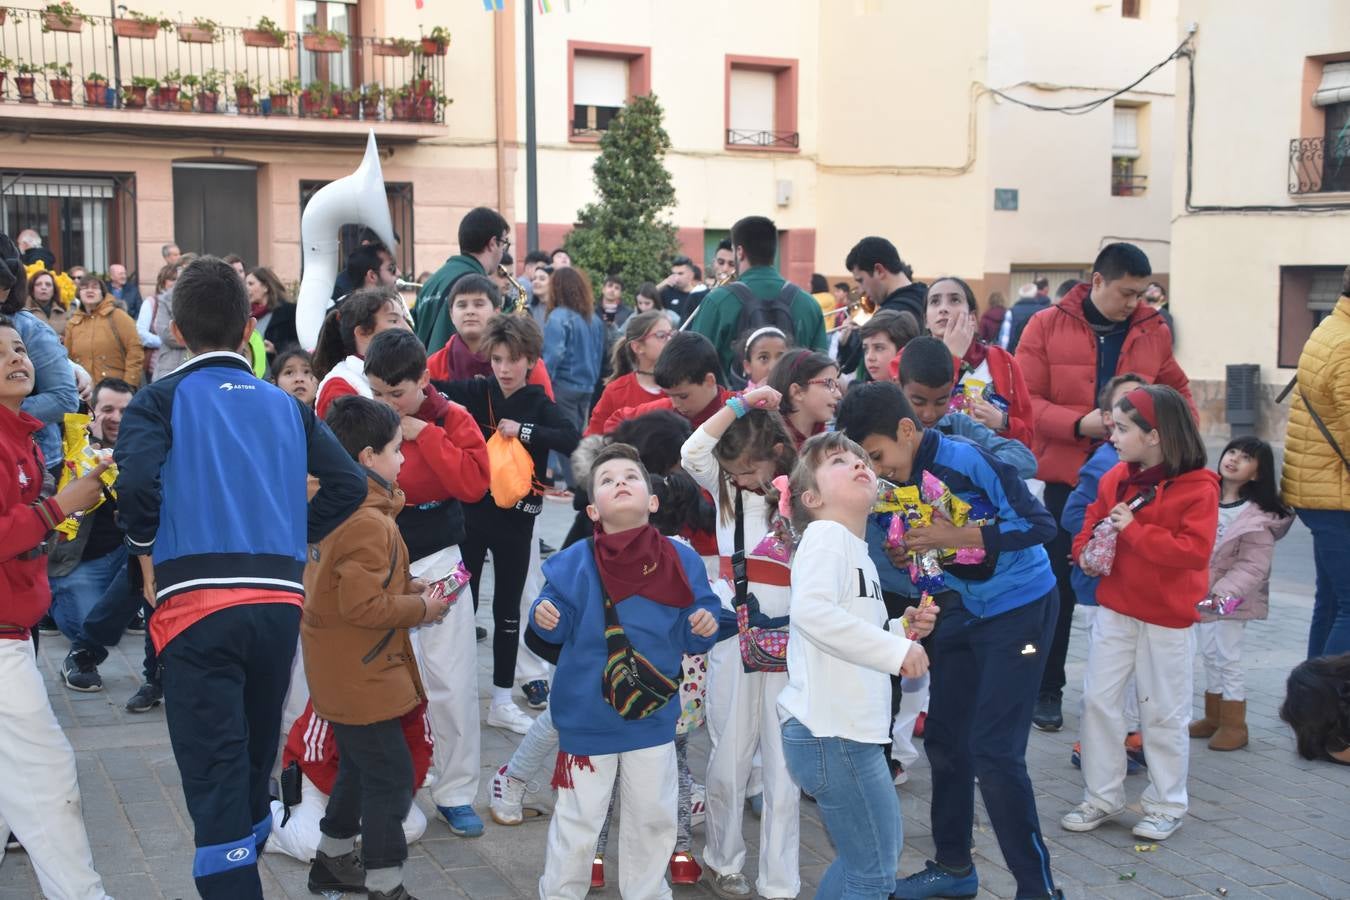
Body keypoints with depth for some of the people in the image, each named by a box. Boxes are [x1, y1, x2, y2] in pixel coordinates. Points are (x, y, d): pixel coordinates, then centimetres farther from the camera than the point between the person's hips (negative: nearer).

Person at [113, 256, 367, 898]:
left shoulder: (160, 400, 2)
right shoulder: (284, 404, 14)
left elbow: (137, 484, -16)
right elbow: (348, 483, 6)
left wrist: (147, 554, 1)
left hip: (197, 603, -4)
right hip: (280, 601, 4)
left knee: (215, 778, -3)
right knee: (255, 761, 21)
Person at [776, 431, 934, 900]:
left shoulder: (854, 546, 16)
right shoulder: (826, 533, -12)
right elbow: (810, 610, -31)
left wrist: (904, 630, 7)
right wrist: (895, 651, -24)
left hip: (848, 730, 10)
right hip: (831, 734, -10)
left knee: (880, 851, 24)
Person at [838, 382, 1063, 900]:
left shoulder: (969, 461, -24)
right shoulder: (901, 479, -2)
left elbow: (1039, 524, -27)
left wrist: (955, 538, -30)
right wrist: (903, 556, -11)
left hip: (1021, 608, -8)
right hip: (964, 607, 8)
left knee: (994, 752, -11)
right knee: (943, 738, 12)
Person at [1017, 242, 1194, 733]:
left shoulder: (1153, 331, 5)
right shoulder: (1047, 327, -2)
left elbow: (1178, 391, 20)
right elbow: (1024, 399, -8)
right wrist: (1080, 424, -21)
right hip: (1067, 480, -1)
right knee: (1058, 588, 9)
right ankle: (1047, 692, 23)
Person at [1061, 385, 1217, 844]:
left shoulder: (1197, 487, -15)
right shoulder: (1116, 478, 3)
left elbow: (1193, 549, -24)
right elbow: (1092, 524, 16)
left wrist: (1133, 529, -25)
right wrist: (1086, 551, -5)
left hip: (1167, 618, -5)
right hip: (1115, 608, 6)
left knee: (1164, 712, 6)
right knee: (1098, 700, 6)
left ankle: (1166, 805, 22)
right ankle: (1101, 797, 19)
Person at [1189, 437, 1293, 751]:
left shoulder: (1257, 518, -17)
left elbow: (1252, 566, -21)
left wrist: (1222, 593, -30)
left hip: (1231, 600, -7)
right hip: (1200, 594, 7)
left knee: (1228, 660, -1)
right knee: (1210, 656, 16)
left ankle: (1234, 725, 11)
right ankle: (1213, 717, 28)